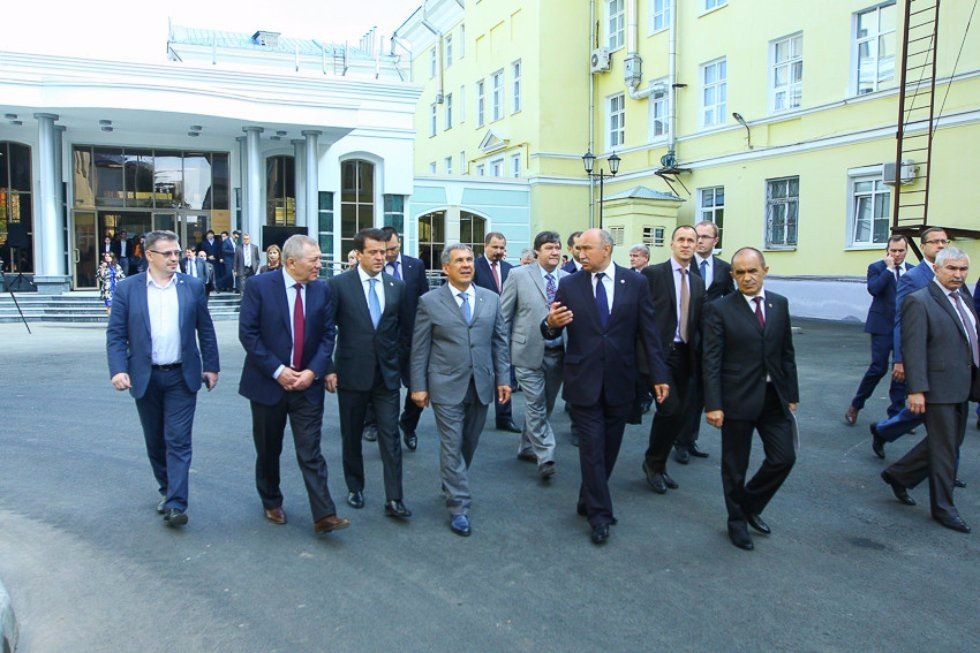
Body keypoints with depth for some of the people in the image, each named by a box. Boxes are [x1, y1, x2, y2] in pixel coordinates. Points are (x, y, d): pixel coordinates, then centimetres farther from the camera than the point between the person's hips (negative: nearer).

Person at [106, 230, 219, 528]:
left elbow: (206, 330, 5)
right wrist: (118, 369, -14)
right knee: (155, 441, 15)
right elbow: (116, 334, -2)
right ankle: (166, 489, 33)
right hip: (145, 377, 1)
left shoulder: (193, 287, 1)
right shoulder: (127, 288, -1)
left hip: (182, 376, -1)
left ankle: (175, 504, -3)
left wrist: (211, 367, 4)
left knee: (178, 441, -5)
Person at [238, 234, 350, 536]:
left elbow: (327, 335, 2)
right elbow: (248, 333, -10)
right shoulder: (259, 286, -9)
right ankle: (271, 502, 35)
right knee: (268, 450, 14)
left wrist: (313, 371, -11)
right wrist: (277, 370, -14)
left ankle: (324, 515, 0)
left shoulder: (322, 290, 0)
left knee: (311, 452, -2)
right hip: (268, 381, -1)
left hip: (307, 383, 1)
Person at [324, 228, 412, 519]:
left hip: (387, 374, 2)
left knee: (390, 437, -1)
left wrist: (399, 359, 7)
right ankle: (355, 487, 32)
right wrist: (328, 369, -6)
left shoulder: (397, 286, 4)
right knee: (351, 436, 13)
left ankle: (393, 499, 4)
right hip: (351, 373, -1)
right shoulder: (339, 284, -5)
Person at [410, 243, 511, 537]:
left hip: (481, 385, 4)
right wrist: (419, 386, -4)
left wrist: (503, 378, 4)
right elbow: (420, 349, -2)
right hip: (447, 386, -3)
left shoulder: (491, 299, 7)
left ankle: (452, 484, 38)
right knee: (452, 446, -2)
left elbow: (499, 342, 9)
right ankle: (459, 507, 7)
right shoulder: (429, 301, -3)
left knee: (469, 444, 15)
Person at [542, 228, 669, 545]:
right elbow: (552, 332, -2)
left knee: (609, 447, 13)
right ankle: (600, 513, 12)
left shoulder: (635, 282, -1)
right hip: (583, 380, -2)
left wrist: (658, 375, -2)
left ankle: (588, 502, 32)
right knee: (592, 447, 0)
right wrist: (550, 323, -25)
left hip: (619, 381, 2)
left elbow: (648, 332, 0)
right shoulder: (569, 285, -2)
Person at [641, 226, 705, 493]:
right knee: (669, 408, -14)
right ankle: (652, 461, 9)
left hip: (684, 354, 6)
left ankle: (659, 464, 26)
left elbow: (698, 323, 15)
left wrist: (699, 354, 4)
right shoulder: (652, 273, -4)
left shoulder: (697, 282, 14)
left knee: (680, 413, 8)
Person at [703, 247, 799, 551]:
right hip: (737, 397, -4)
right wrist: (713, 404, -16)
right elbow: (711, 361, -11)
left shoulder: (780, 304, 6)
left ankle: (750, 505, 29)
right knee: (735, 465, 8)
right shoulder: (719, 309, -8)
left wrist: (791, 394, 7)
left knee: (784, 457, 4)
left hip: (774, 396, 4)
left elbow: (787, 352, 10)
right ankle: (737, 520, 29)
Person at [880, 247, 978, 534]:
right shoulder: (919, 301, -13)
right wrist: (916, 390, -23)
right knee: (944, 450, 3)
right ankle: (943, 507, 19)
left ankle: (898, 475, 33)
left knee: (950, 444, 18)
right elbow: (913, 349, -18)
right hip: (938, 388, -8)